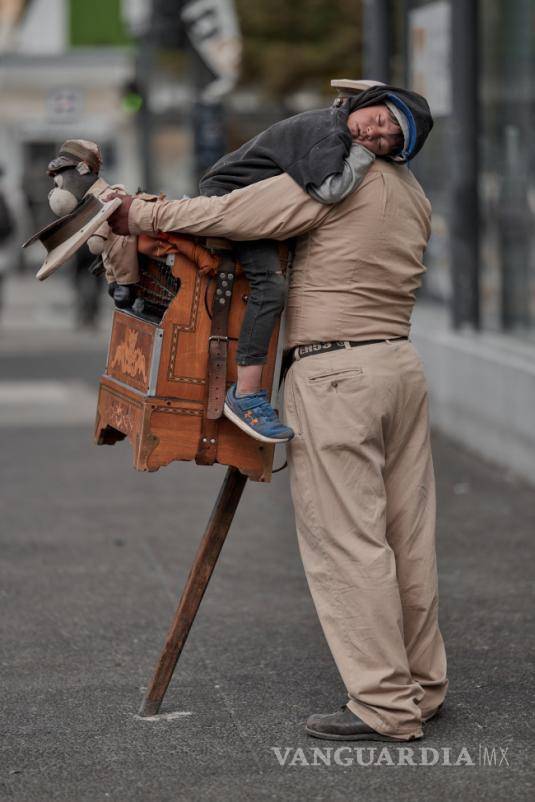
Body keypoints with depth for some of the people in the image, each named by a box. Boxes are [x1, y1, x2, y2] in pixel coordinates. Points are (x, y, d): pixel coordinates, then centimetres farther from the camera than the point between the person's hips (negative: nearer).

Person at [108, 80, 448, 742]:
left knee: (346, 543, -5)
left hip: (334, 374, -8)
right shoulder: (414, 198, 16)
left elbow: (229, 215, -12)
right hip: (401, 364, 9)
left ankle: (385, 706, -4)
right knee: (407, 535, 11)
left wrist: (140, 214, -2)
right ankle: (421, 685, 18)